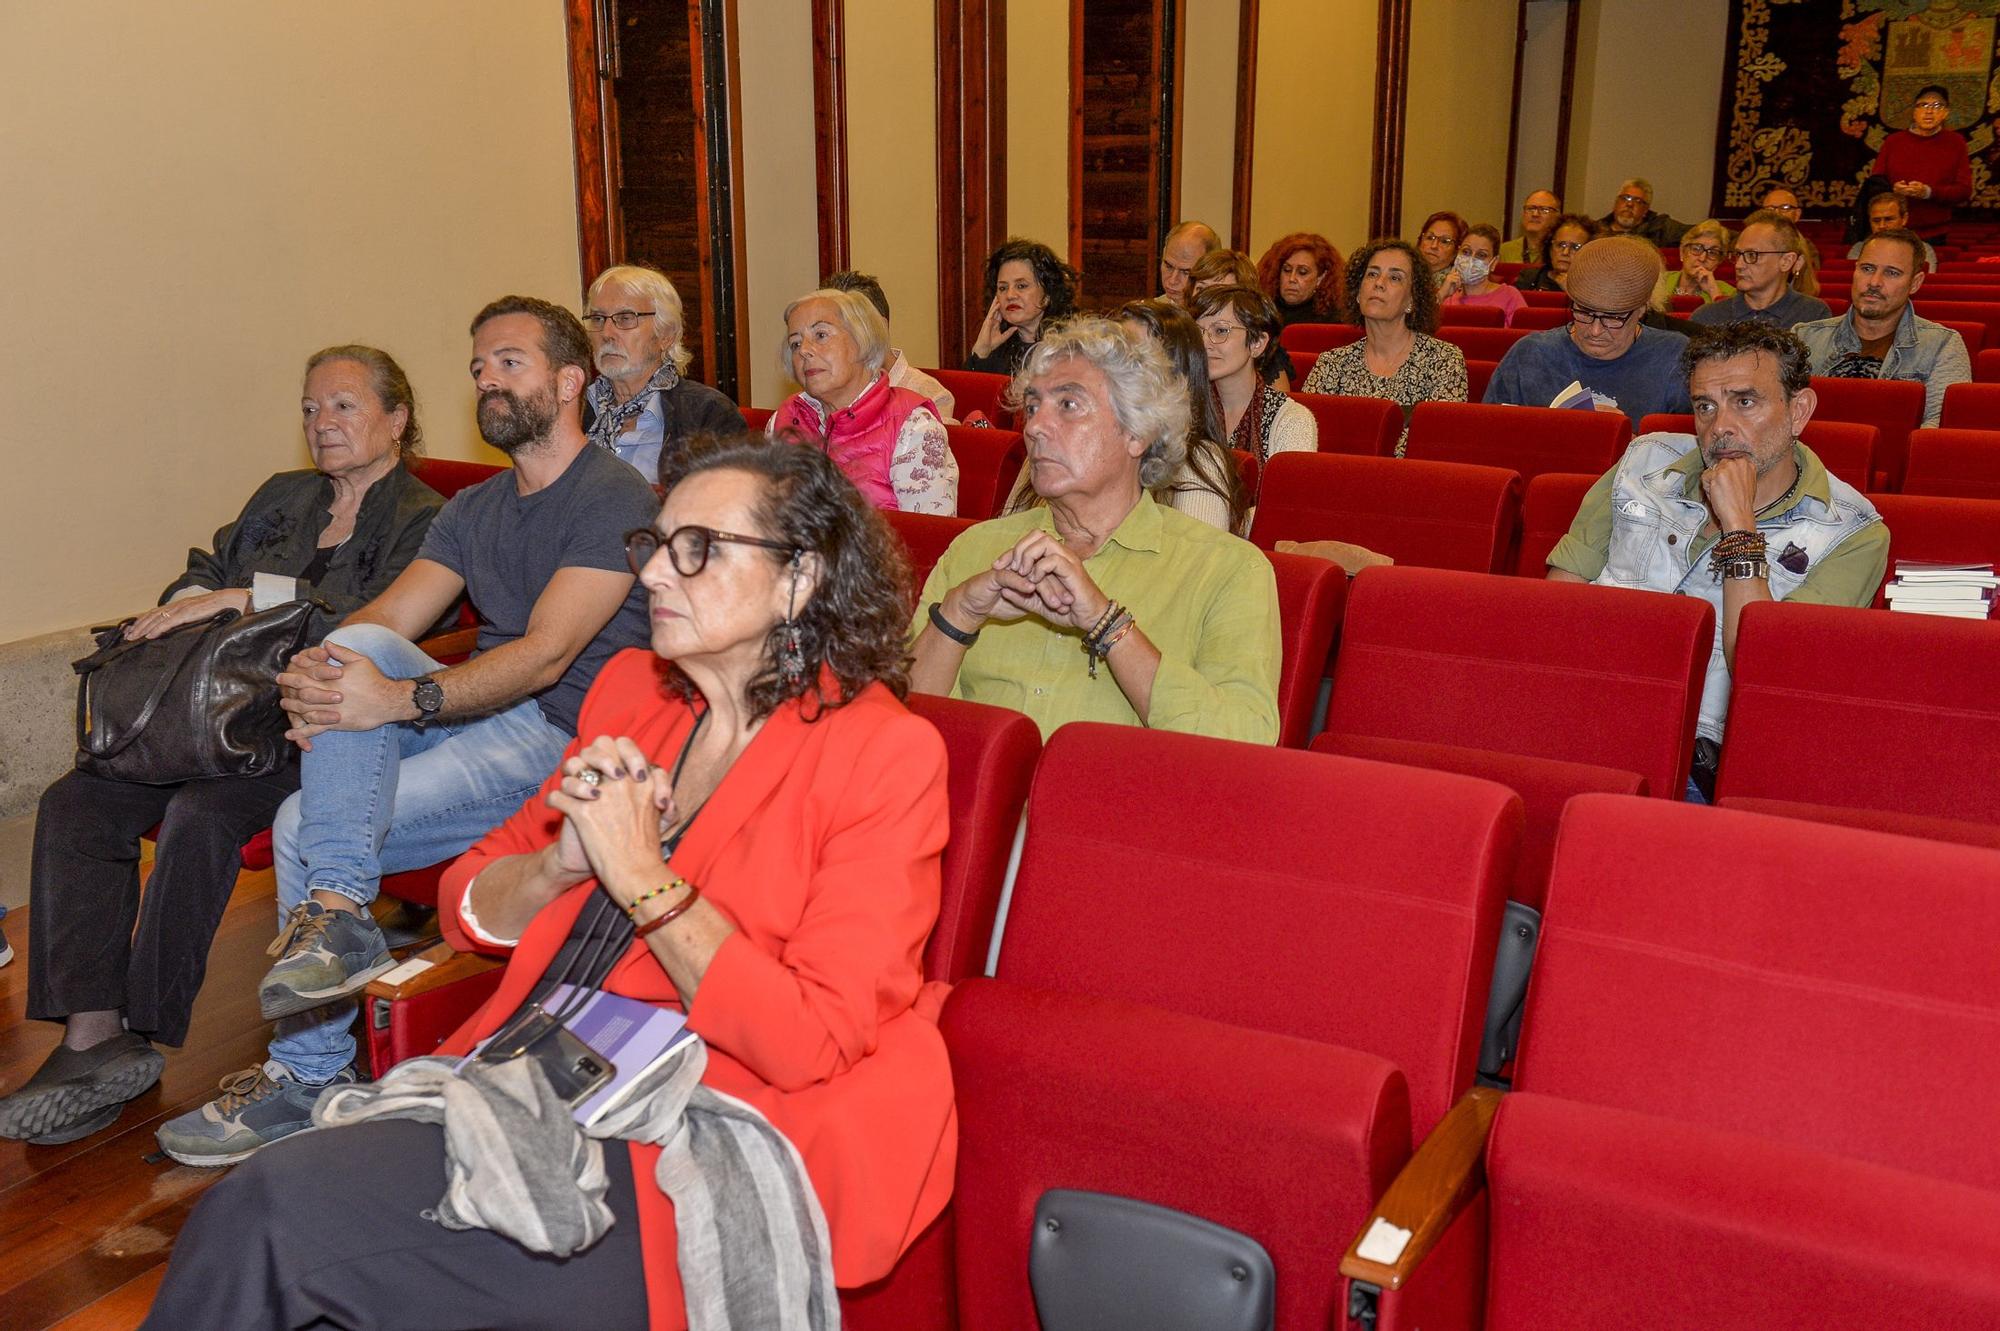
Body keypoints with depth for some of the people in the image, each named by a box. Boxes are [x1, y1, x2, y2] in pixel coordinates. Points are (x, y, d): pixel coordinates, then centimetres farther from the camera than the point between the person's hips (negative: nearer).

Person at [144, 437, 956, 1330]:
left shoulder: (884, 753, -7)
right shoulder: (631, 690, 12)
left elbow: (810, 1043, -14)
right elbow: (468, 907, 16)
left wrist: (640, 874, -15)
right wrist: (561, 864, -6)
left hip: (683, 1163, -5)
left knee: (276, 1211, -20)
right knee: (262, 1208, -20)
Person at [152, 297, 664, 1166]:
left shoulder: (616, 500, -8)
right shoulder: (474, 510, 19)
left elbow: (546, 654, -20)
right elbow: (387, 619, 5)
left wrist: (400, 701, -32)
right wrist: (316, 674, -18)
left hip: (562, 739, -7)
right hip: (474, 716, 7)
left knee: (306, 824, -21)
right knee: (357, 646, -21)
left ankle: (310, 1075, -8)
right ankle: (335, 916, -19)